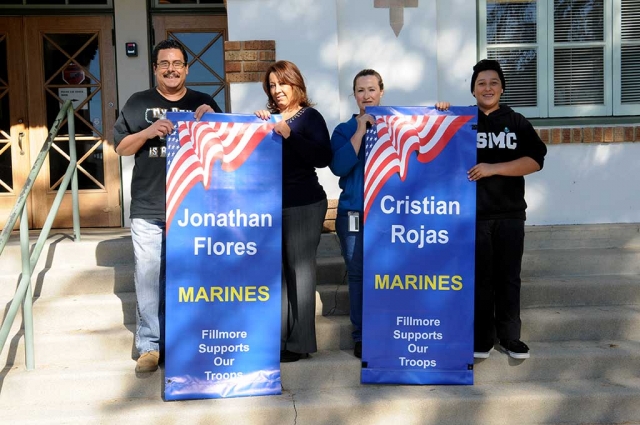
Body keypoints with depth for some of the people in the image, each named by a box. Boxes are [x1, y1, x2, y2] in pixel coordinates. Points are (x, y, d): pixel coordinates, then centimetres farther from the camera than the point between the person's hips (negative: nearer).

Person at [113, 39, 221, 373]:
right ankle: (149, 346, 10)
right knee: (149, 279, -1)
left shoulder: (204, 104, 12)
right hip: (148, 210, -1)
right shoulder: (138, 103, 9)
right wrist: (148, 132, -12)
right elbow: (120, 147, 6)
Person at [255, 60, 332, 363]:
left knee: (299, 269, -3)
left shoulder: (310, 117, -2)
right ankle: (279, 336, 18)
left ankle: (300, 342, 3)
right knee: (277, 269, 9)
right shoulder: (268, 118, 14)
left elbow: (323, 158, -15)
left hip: (304, 204, -6)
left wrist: (290, 136, -22)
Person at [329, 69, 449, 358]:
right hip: (354, 214, 0)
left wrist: (438, 114, -11)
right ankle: (361, 337, 15)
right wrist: (360, 131, -12)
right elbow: (338, 166, -10)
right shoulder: (344, 130, 6)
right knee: (358, 275, 3)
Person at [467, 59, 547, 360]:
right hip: (473, 214, -1)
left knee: (509, 277, 7)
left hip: (510, 213, 1)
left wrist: (492, 168, -15)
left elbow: (535, 161, -5)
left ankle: (509, 336, 18)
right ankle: (481, 337, 15)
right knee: (480, 277, 5)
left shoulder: (516, 122, 6)